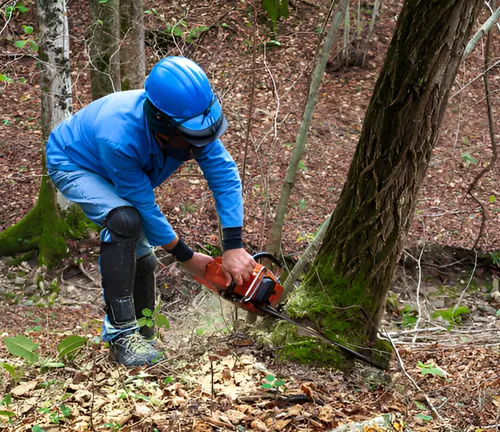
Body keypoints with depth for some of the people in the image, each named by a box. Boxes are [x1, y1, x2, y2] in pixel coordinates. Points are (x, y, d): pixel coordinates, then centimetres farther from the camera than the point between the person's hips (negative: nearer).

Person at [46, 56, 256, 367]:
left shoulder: (191, 120, -30)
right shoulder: (120, 138, -44)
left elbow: (225, 175, -27)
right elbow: (145, 207, -33)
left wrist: (234, 248, -33)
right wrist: (186, 257, -22)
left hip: (112, 172, 7)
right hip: (73, 166, -7)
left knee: (141, 257, 6)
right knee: (125, 219, -32)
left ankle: (141, 336, 26)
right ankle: (121, 332, -26)